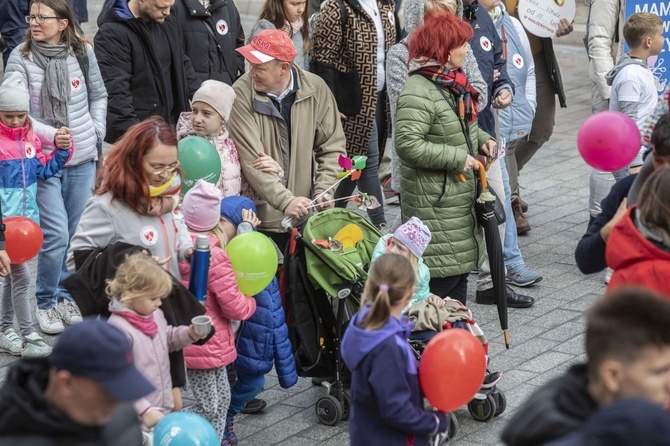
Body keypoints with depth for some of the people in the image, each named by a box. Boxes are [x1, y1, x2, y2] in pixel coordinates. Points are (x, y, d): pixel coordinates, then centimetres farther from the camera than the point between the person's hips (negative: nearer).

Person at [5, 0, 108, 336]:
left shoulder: (83, 53, 0)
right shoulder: (20, 59, -8)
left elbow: (99, 96, 15)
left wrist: (95, 132, 5)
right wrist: (50, 135, -21)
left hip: (82, 160, 3)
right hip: (42, 161, -3)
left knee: (76, 233, 11)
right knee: (56, 234, -8)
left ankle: (65, 296, 28)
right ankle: (45, 303, 11)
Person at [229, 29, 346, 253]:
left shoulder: (315, 88, -4)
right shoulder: (242, 94, -14)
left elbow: (332, 148, 4)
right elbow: (251, 162, -19)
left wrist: (323, 191, -10)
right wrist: (286, 201, -27)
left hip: (304, 215, 3)